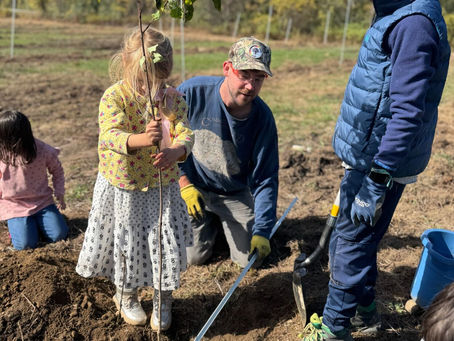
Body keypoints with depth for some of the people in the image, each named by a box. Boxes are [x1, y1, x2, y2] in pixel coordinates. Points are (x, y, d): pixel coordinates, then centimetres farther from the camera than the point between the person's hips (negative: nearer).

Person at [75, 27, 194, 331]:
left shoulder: (173, 98, -5)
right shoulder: (115, 96, -15)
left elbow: (185, 133, -15)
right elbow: (110, 135, -28)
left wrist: (176, 151, -39)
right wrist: (140, 140, -50)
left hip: (163, 186, 2)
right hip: (122, 186, -2)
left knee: (166, 242, 6)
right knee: (126, 243, 14)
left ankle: (163, 299, 33)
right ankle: (126, 295, 42)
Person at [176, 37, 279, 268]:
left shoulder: (263, 118, -21)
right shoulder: (192, 92, -25)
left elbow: (265, 179, -15)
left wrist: (262, 231, -23)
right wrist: (185, 184, -17)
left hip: (237, 195, 1)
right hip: (194, 188, 0)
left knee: (250, 259, 1)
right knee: (194, 256, 1)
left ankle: (225, 221, 31)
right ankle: (211, 221, 32)